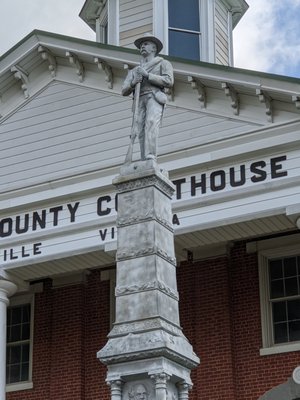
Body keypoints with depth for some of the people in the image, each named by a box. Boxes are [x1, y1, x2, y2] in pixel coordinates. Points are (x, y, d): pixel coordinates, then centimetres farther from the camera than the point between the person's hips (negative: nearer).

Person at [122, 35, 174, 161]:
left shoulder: (163, 63, 20)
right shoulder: (134, 71, 32)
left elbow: (169, 81, 0)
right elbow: (124, 91, 20)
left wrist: (147, 75, -6)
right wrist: (133, 83, -3)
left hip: (155, 96, -4)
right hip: (139, 100, 4)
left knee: (151, 123, -29)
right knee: (140, 131, -15)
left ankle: (150, 158, -41)